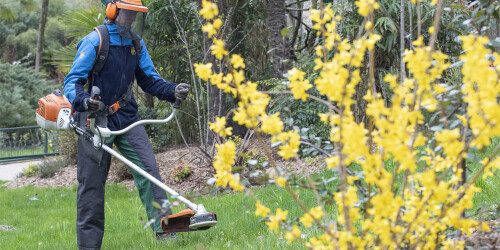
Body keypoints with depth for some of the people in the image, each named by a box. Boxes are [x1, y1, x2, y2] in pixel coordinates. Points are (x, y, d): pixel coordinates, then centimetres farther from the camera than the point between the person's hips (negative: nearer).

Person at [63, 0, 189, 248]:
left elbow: (150, 80, 10)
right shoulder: (94, 41, -12)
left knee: (148, 170, -8)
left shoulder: (136, 43, 7)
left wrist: (173, 91, -9)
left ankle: (164, 230, -6)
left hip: (127, 117, 5)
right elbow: (72, 81, -15)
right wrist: (83, 100, -37)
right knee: (92, 182, 2)